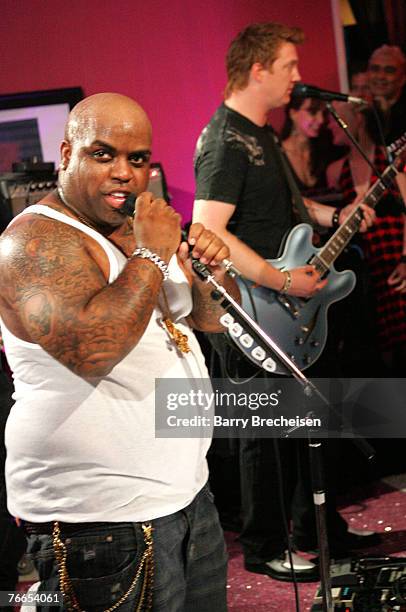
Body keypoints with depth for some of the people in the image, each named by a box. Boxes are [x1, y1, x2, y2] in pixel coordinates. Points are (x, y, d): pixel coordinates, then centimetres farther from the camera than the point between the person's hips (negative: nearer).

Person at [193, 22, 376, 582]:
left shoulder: (261, 132, 13)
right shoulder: (225, 142, -19)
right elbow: (208, 231, -28)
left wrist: (334, 216, 11)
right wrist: (283, 282, -26)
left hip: (289, 307, 10)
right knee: (269, 430, -1)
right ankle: (263, 548, 12)